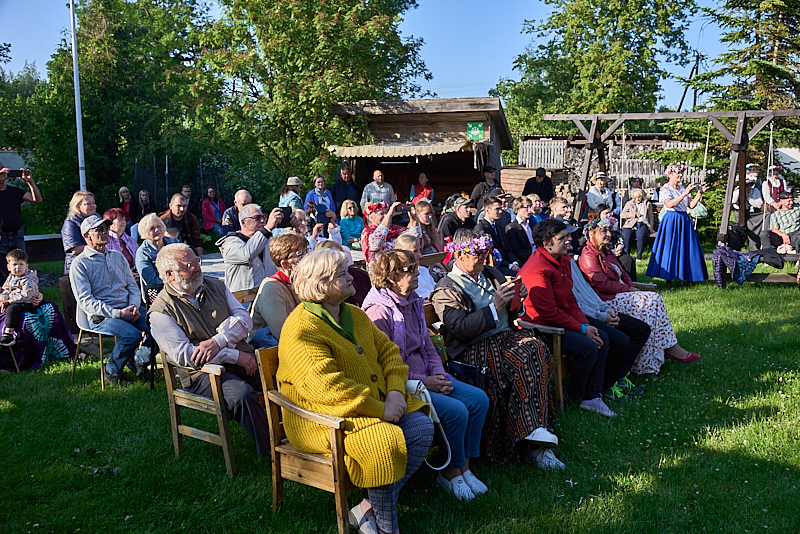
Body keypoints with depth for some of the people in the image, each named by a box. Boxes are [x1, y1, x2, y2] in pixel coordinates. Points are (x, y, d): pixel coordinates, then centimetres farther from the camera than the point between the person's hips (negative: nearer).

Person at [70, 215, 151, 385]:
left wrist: (134, 306, -5)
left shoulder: (117, 256, 20)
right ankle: (111, 371, -4)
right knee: (132, 334, -32)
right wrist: (118, 313, -18)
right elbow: (85, 301, -8)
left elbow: (133, 286, 19)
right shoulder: (80, 264, 1)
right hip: (101, 316, -5)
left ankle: (139, 361, 5)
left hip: (128, 310, 5)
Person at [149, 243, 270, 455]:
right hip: (203, 372, -5)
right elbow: (183, 354, -12)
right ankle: (270, 451, -23)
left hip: (245, 361, 5)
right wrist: (236, 356, -15)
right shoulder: (161, 311, -2)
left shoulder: (215, 286, 14)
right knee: (242, 394, -34)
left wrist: (217, 341, -15)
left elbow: (244, 318, 5)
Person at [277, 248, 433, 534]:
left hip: (378, 402, 8)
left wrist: (396, 391, -7)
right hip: (322, 415, -8)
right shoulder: (301, 330, -17)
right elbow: (325, 386, -26)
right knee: (386, 441, -30)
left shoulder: (355, 315, 12)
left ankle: (370, 507, -5)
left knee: (421, 427, -12)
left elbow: (388, 350, 13)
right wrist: (379, 409, -23)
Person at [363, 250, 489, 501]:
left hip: (426, 378, 9)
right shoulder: (378, 312, -17)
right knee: (456, 410, -23)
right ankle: (450, 473, 1)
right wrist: (423, 382, -18)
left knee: (479, 398, -3)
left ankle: (463, 465, 6)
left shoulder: (412, 303, 11)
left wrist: (439, 375, 0)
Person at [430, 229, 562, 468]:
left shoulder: (491, 274, 21)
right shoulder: (446, 290, 1)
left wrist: (517, 300, 4)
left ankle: (533, 436, -26)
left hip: (506, 336, 6)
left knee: (535, 347, -27)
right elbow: (461, 329, -14)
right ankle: (532, 443, -26)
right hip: (474, 348, -6)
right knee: (522, 362, -31)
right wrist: (495, 307, -19)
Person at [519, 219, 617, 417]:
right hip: (540, 326, -10)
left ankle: (592, 395, 7)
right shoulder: (537, 270, -24)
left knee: (602, 337, 2)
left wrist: (585, 324, -1)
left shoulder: (562, 260, 8)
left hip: (561, 321, 10)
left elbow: (570, 299, 13)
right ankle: (575, 396, 4)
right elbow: (549, 312, -23)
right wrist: (581, 329, -16)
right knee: (588, 348, -21)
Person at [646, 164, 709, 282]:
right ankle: (668, 279, -2)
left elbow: (691, 205, 9)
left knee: (687, 248, 5)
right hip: (671, 220, -7)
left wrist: (700, 193, -1)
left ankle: (689, 278, 11)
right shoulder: (665, 189, -4)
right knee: (670, 248, -7)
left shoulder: (682, 188, 16)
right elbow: (669, 204, -22)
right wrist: (685, 193, -24)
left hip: (684, 220, 7)